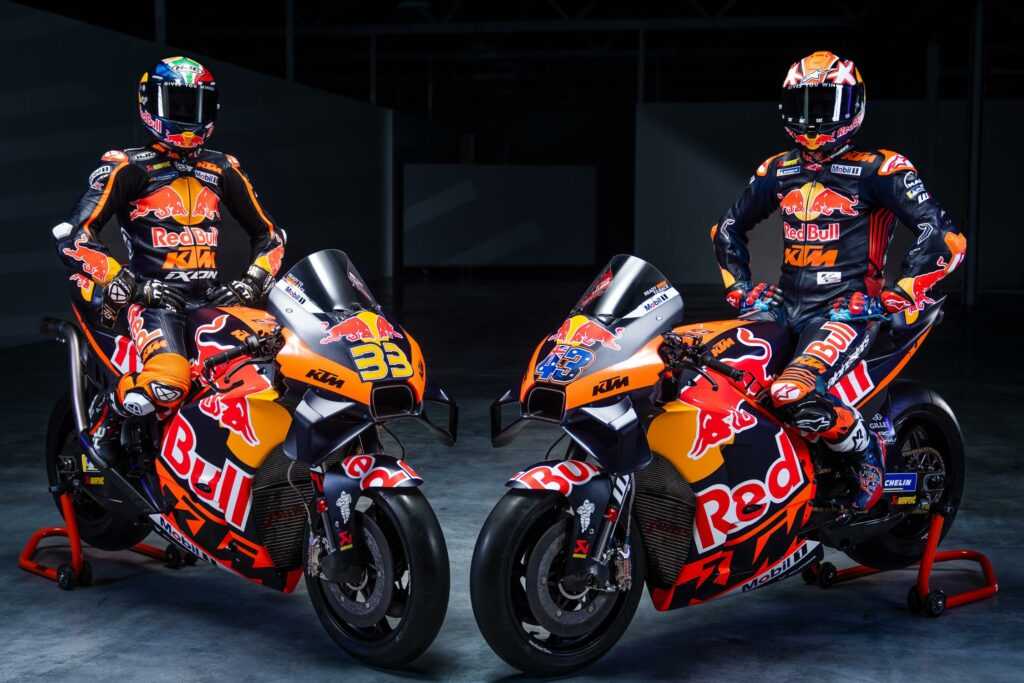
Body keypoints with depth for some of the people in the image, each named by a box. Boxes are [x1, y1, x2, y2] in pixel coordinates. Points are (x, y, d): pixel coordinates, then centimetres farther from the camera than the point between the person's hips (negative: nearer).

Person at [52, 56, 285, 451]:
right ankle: (101, 431, -3)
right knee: (167, 383, -33)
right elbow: (72, 238, -6)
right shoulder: (128, 168, 1)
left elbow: (268, 234, 22)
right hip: (154, 299, -5)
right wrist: (122, 284, -15)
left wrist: (253, 282, 4)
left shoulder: (223, 170, 16)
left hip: (213, 298, 5)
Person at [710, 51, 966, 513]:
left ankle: (869, 456, -4)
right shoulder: (778, 170, 13)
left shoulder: (877, 170, -5)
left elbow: (943, 237, -13)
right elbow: (729, 227, 27)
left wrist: (896, 297, -15)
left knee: (793, 396, -32)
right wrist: (739, 288, 15)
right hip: (785, 307, 7)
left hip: (846, 311, -6)